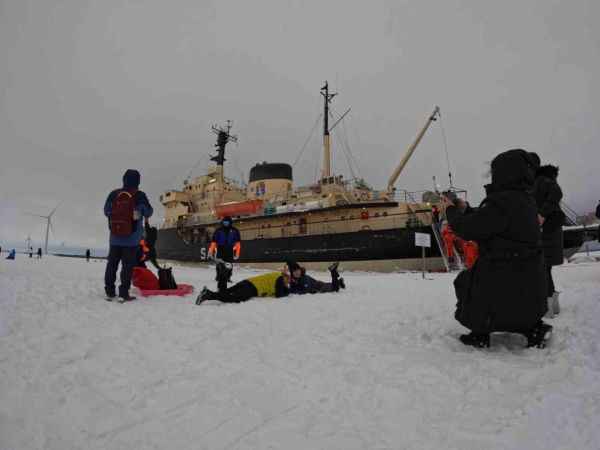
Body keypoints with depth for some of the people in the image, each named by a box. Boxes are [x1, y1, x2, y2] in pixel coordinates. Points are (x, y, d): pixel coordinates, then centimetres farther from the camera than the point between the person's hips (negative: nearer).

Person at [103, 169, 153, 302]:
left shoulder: (113, 194, -2)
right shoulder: (139, 196, -12)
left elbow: (106, 211, 8)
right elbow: (148, 212, -2)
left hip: (115, 238, 3)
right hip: (131, 238, -3)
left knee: (112, 264, 15)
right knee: (127, 265, 3)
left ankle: (109, 292, 21)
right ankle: (123, 294, 4)